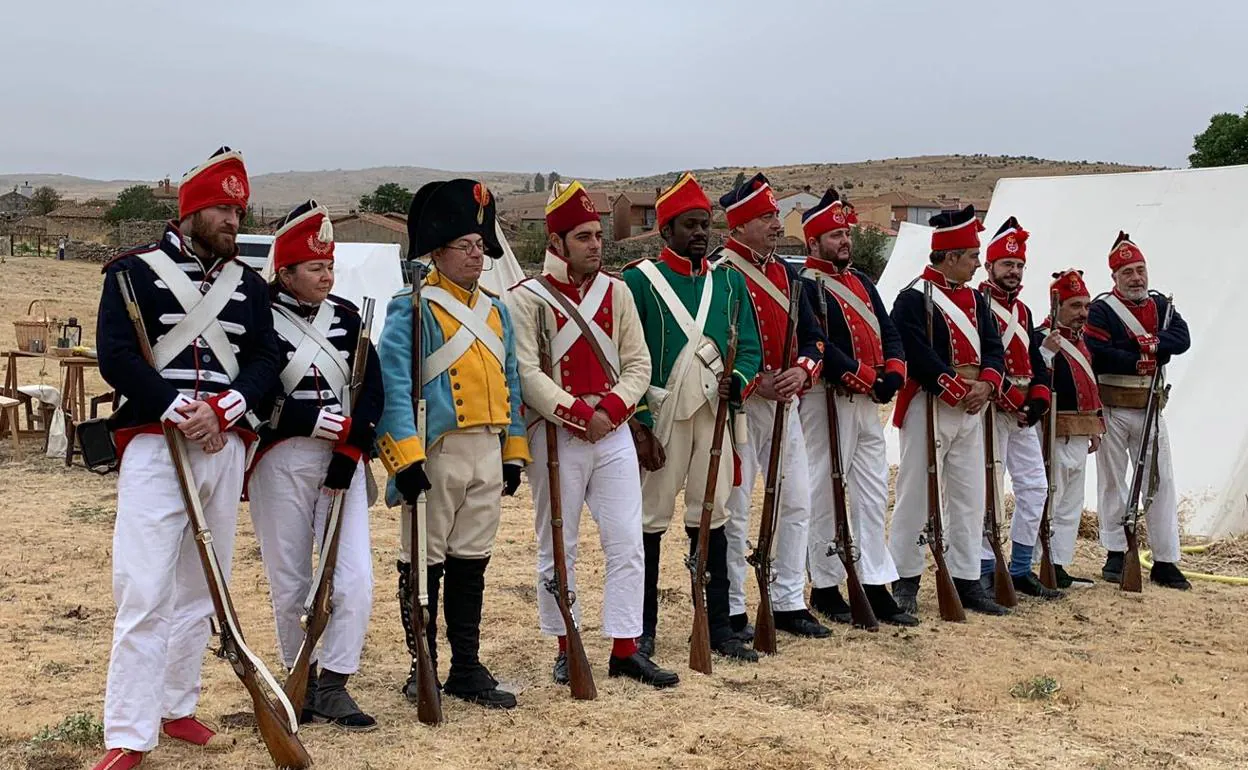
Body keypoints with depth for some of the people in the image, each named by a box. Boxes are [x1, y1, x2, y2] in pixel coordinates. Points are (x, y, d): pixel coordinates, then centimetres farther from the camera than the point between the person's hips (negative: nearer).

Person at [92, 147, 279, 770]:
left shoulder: (249, 285, 13)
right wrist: (181, 411, -16)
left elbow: (265, 360, 5)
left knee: (201, 589, 11)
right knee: (145, 594, -9)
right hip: (154, 444, -5)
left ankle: (176, 710, 25)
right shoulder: (135, 272, 0)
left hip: (226, 446, 5)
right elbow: (115, 356, -9)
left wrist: (223, 410, -13)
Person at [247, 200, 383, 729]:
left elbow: (371, 391, 3)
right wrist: (329, 421, -17)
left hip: (341, 458, 3)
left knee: (355, 581, -5)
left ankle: (332, 687, 7)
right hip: (279, 462, -3)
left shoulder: (346, 317, 7)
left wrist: (348, 452, -9)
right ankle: (300, 681, 24)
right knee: (289, 585, 7)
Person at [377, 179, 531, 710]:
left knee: (471, 563, 12)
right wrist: (406, 458, -22)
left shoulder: (496, 311, 15)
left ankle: (467, 668, 21)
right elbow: (392, 386, -15)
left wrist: (514, 451, 14)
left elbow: (509, 384, 18)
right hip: (435, 453, -6)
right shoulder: (411, 310, -7)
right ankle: (423, 670, 15)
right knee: (424, 565, 3)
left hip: (488, 454, 6)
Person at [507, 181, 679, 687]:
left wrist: (611, 406, -11)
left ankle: (625, 650, 11)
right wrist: (579, 413, -18)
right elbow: (527, 373, -12)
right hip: (556, 436, -4)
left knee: (627, 544, 2)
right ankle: (566, 649, 19)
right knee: (558, 549, 6)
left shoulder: (616, 291, 9)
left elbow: (638, 363, 6)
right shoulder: (527, 298, -4)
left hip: (614, 433, 4)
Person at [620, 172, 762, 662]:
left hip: (714, 414, 4)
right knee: (651, 519, 2)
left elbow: (749, 347, 11)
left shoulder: (729, 281, 11)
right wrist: (641, 428, -13)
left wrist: (736, 382, -12)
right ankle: (643, 629, 14)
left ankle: (718, 625, 19)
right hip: (659, 417, -4)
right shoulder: (638, 280, -4)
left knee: (712, 518, 9)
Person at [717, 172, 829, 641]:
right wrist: (756, 383, -19)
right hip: (739, 404, -7)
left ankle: (789, 603, 21)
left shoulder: (786, 273, 13)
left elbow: (813, 335, 12)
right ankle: (732, 611, 10)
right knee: (735, 510, 0)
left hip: (785, 403, 7)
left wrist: (801, 370, -8)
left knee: (797, 503, 10)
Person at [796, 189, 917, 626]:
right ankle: (824, 589, 10)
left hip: (868, 402, 8)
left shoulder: (862, 282, 18)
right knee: (825, 495, 0)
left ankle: (876, 588, 15)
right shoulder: (805, 286, -8)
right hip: (828, 400, -8)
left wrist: (893, 372, -5)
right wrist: (864, 376, -19)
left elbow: (888, 332, 14)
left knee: (874, 494, 9)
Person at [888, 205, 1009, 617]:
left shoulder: (974, 298, 14)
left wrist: (986, 384, -10)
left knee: (969, 498, 10)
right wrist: (960, 391, -16)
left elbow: (994, 348, 9)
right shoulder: (914, 298, -10)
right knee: (915, 495, -1)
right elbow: (919, 356, -19)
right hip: (929, 407, -8)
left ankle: (967, 582, 18)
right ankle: (905, 581, 8)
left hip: (970, 411, 8)